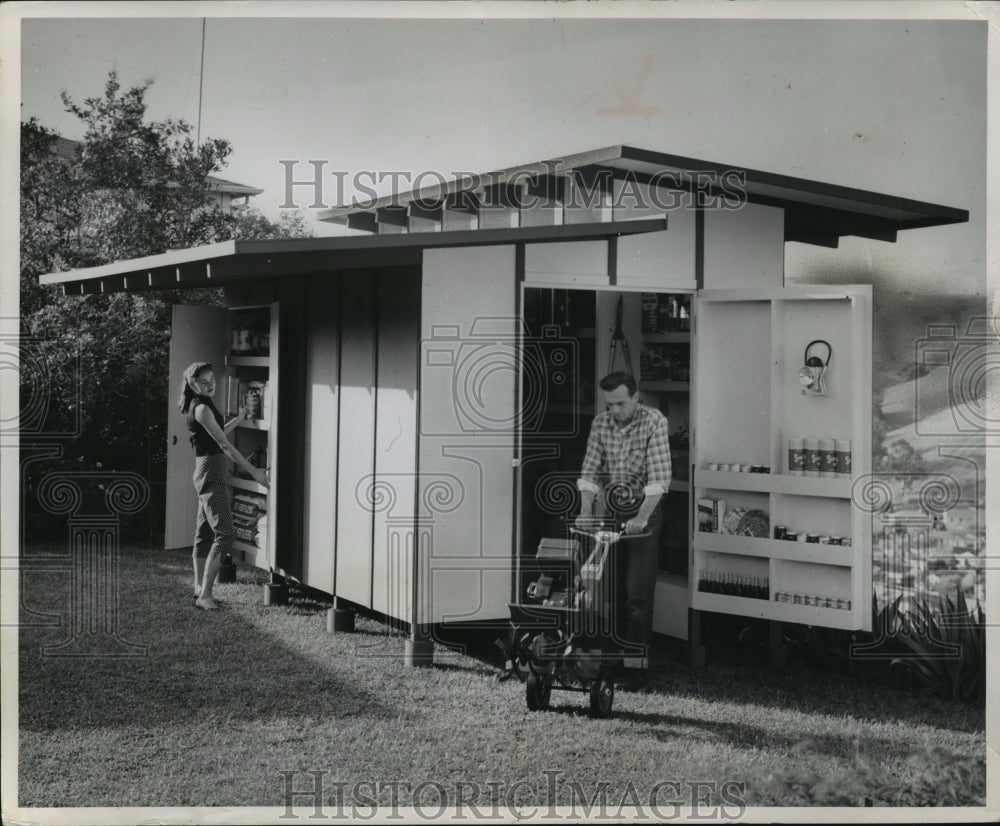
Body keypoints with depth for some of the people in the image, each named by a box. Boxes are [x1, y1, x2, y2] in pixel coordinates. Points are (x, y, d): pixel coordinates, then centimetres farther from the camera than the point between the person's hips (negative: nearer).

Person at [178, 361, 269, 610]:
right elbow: (224, 444, -20)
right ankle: (205, 595, -13)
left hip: (207, 474, 10)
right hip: (210, 473, -10)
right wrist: (253, 471, -20)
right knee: (224, 535, -14)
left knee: (204, 534, 13)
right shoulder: (201, 408, -16)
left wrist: (239, 418, 25)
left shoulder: (202, 405, 14)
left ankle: (199, 589, 19)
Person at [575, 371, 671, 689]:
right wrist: (586, 510, -14)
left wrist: (641, 518, -29)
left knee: (637, 594, -6)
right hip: (609, 512, 4)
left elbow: (659, 477, -20)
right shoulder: (600, 424, 2)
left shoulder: (654, 422, -12)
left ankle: (637, 663, 0)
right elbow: (589, 471, 1)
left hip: (643, 513, -4)